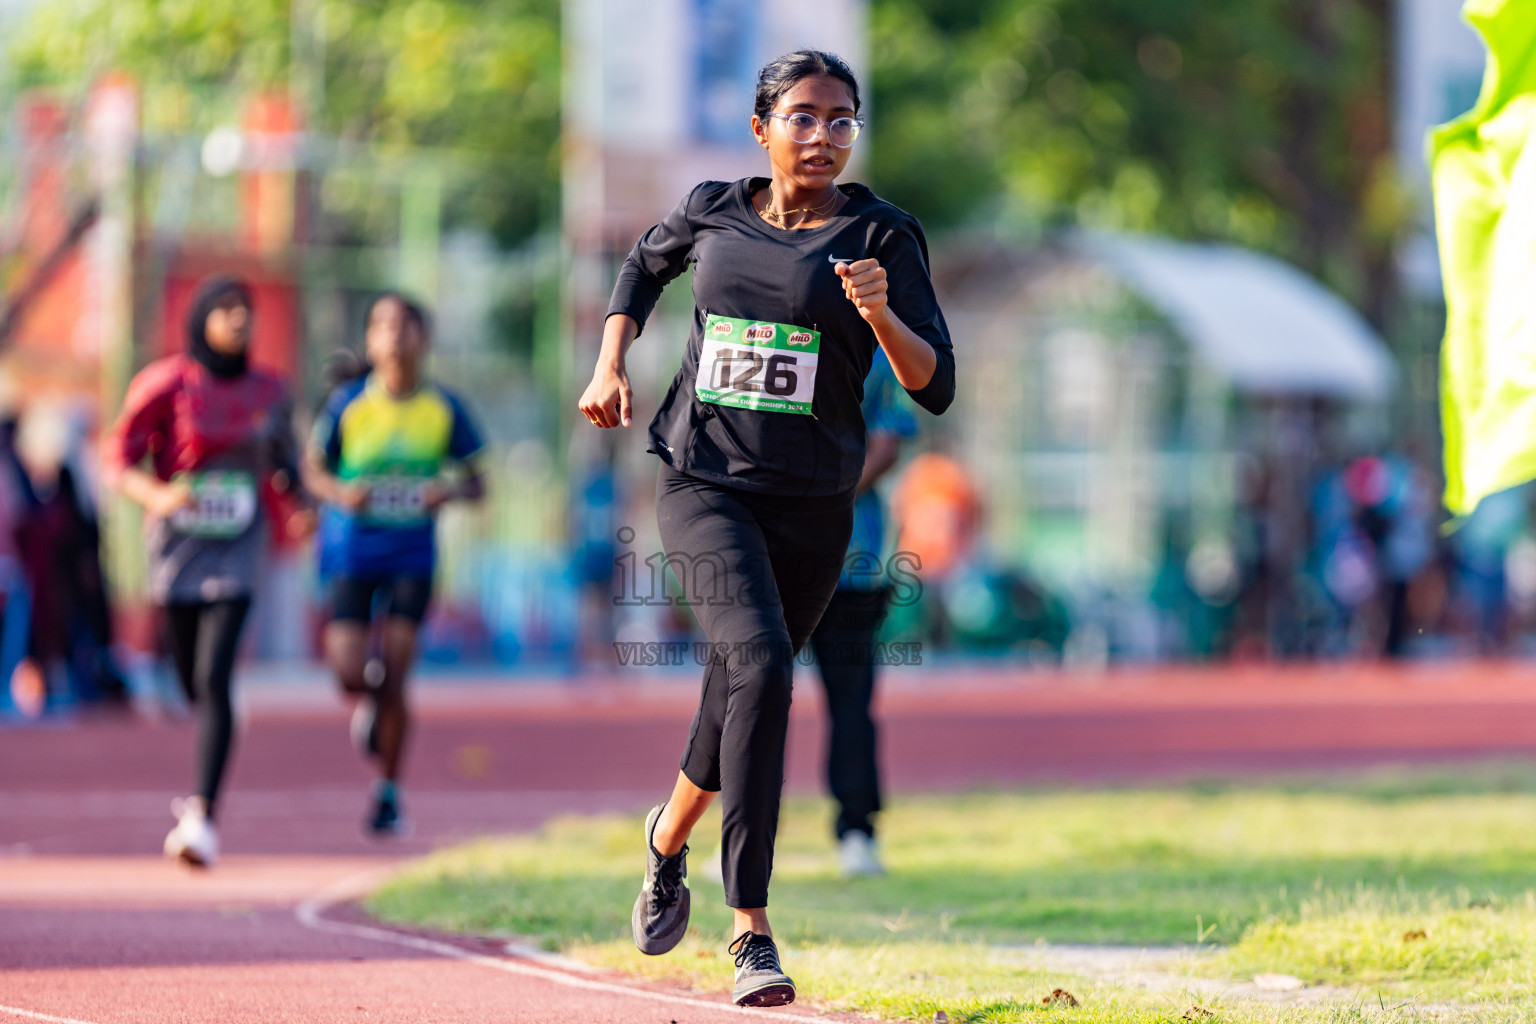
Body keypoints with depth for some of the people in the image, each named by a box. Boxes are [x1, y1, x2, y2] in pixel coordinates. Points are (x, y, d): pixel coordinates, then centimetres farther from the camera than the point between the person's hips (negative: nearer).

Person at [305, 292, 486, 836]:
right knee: (348, 670, -10)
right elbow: (314, 467, 7)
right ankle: (366, 703, 29)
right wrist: (341, 494, -13)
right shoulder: (348, 404, -4)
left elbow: (475, 484, 8)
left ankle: (388, 791, 9)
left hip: (412, 553, 0)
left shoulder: (444, 409, 0)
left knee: (394, 678, -6)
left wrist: (449, 492, -14)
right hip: (351, 550, 0)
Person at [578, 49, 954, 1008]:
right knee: (759, 659, -23)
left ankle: (670, 835, 47)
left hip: (812, 506, 1)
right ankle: (751, 925, -21)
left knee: (746, 694, 12)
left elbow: (936, 387, -10)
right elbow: (646, 262, 26)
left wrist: (881, 317, -27)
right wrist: (612, 360, 13)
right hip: (703, 486, -1)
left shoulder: (880, 235, -4)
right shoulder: (712, 211, 3)